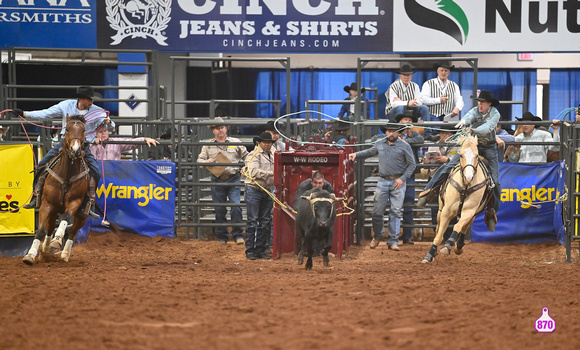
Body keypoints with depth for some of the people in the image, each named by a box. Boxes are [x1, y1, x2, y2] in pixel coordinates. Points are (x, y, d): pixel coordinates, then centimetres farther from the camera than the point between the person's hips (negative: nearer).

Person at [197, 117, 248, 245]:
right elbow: (199, 160, 10)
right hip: (217, 181, 1)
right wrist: (206, 162, -12)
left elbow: (246, 157, 14)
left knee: (236, 207, -10)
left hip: (233, 180, -1)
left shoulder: (235, 142, 6)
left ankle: (238, 235, -3)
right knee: (219, 210, 4)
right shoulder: (208, 145, 8)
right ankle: (221, 237, 13)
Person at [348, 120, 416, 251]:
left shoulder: (404, 146, -2)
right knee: (377, 211, 3)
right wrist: (356, 154, 14)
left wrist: (402, 178, -10)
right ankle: (377, 236, 25)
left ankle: (393, 241, 3)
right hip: (383, 182, 3)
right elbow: (369, 152, 29)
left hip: (397, 182, -3)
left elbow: (412, 164, -1)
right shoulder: (380, 144, 9)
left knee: (396, 212, -3)